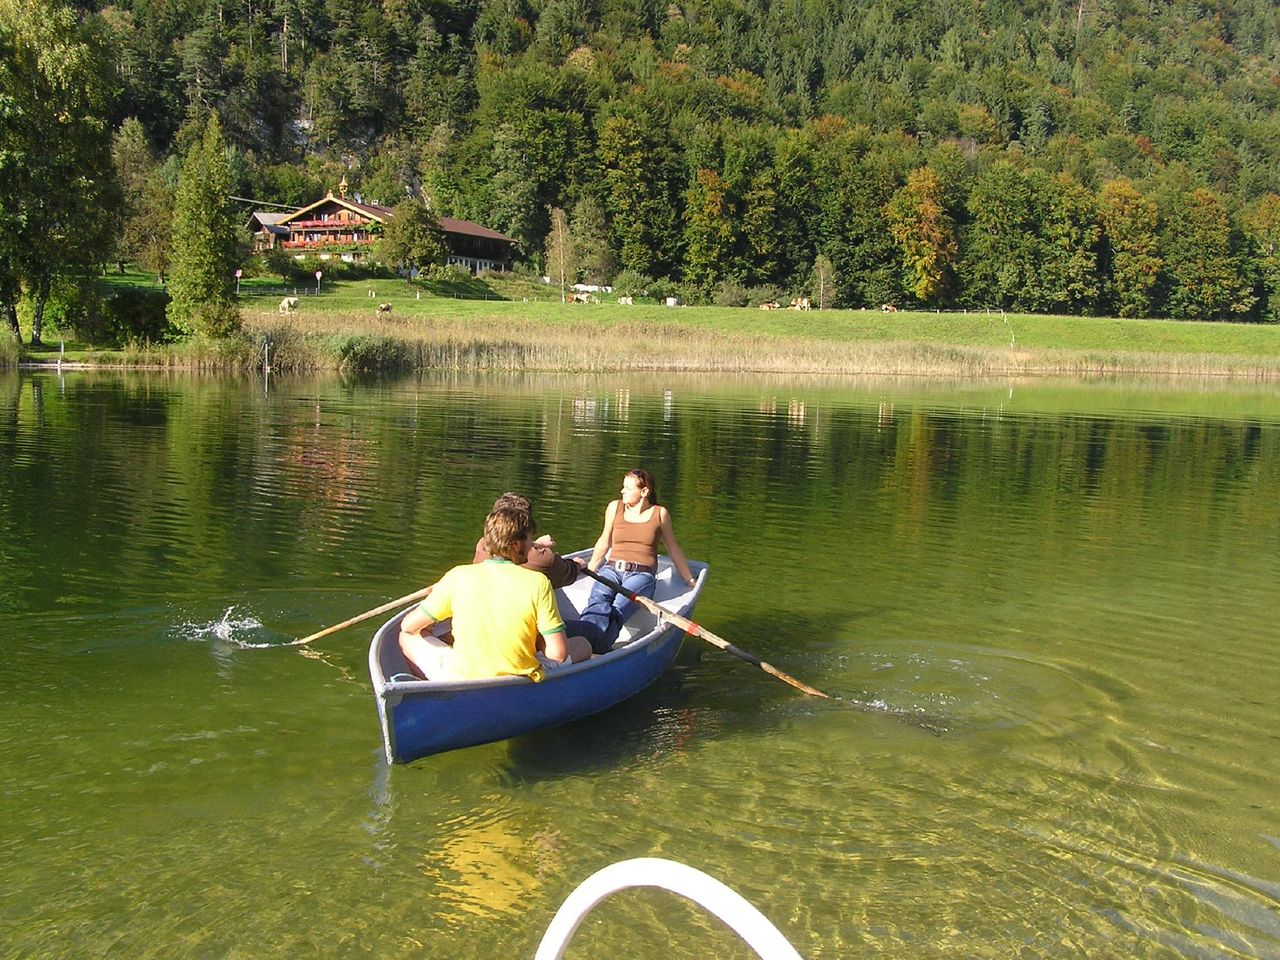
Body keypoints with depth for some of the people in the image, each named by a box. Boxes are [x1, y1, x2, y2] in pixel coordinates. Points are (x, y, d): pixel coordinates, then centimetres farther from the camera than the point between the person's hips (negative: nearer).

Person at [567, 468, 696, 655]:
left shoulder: (660, 513, 9)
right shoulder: (615, 508, 13)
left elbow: (673, 549, 21)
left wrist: (690, 581, 25)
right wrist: (589, 569, 27)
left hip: (642, 575, -2)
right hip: (611, 570, 2)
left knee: (618, 609, -36)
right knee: (598, 602, -35)